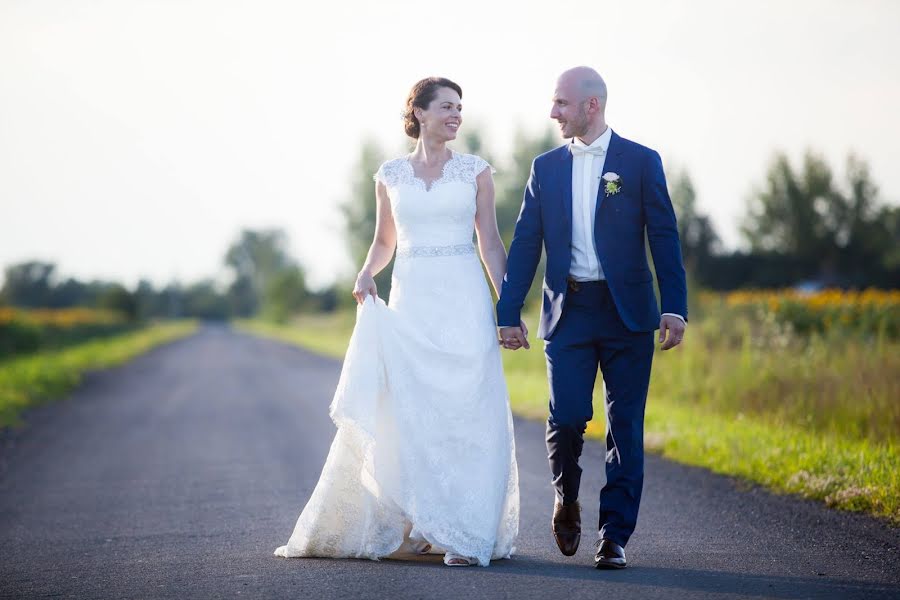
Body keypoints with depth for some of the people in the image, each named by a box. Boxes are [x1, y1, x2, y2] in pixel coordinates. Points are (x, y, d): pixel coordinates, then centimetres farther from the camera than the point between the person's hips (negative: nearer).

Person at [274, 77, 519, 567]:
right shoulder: (390, 175, 9)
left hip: (464, 302, -1)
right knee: (407, 413, -1)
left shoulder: (475, 171, 5)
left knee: (465, 414, -6)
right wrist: (366, 274, -1)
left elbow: (491, 243, 5)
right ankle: (417, 524, 12)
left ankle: (465, 534, -3)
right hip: (410, 301, 2)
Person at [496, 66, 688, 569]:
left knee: (626, 428, -1)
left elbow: (664, 238, -2)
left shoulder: (641, 162, 1)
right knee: (567, 418, -7)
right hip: (568, 311, 2)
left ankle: (615, 537, 5)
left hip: (627, 313, -2)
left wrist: (675, 308, -9)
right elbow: (525, 244, 9)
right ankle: (567, 502, 21)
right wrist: (509, 313, 4)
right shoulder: (547, 168, 10)